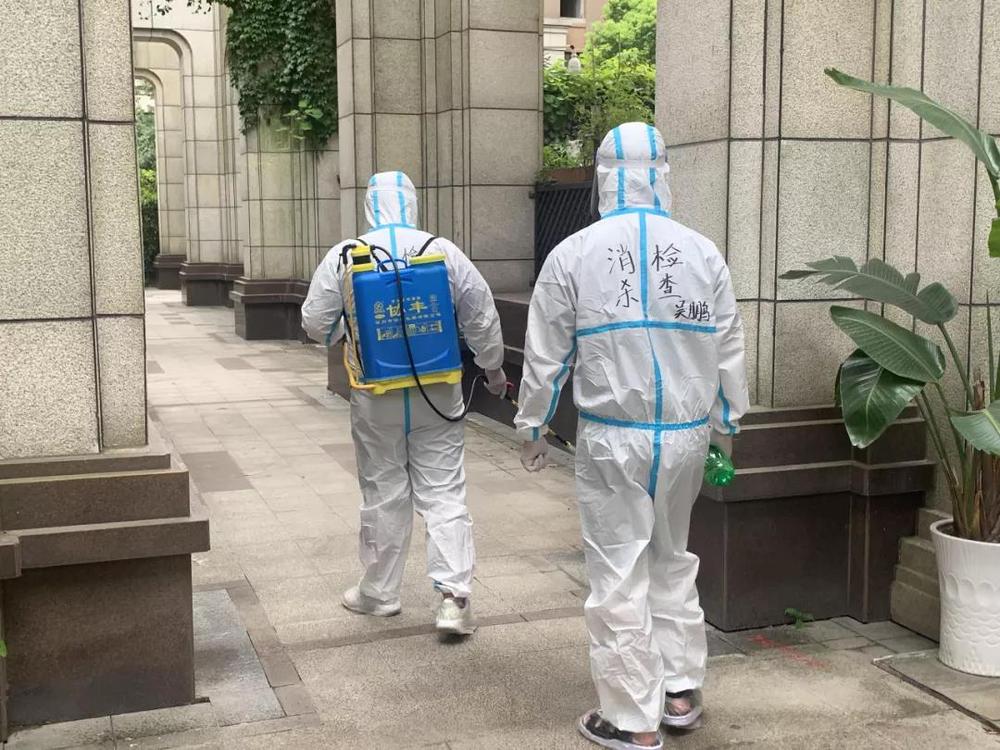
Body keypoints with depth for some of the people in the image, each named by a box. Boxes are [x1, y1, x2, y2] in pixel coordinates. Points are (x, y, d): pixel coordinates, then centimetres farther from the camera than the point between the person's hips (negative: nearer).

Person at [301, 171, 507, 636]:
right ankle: (454, 595, -4)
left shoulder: (344, 256, -6)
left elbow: (316, 324, 1)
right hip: (438, 395, 0)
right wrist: (493, 371, 17)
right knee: (444, 493, 4)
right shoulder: (444, 251, -5)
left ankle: (379, 592, 26)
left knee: (383, 495, 13)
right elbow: (482, 319, 1)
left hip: (376, 399, 0)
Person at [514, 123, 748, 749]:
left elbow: (547, 352, -3)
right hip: (686, 434, 4)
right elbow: (728, 349, 7)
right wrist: (726, 425, 20)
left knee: (620, 574, 4)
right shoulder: (703, 252, 1)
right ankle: (681, 691, 27)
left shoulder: (574, 254, -7)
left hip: (612, 438, -3)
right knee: (673, 560, 21)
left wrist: (533, 427, 10)